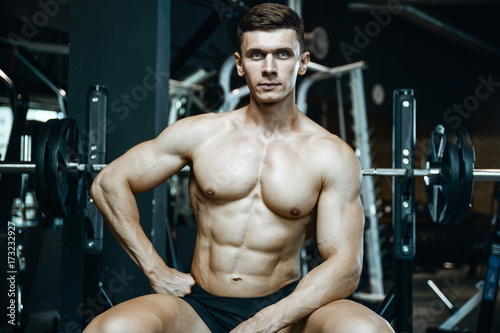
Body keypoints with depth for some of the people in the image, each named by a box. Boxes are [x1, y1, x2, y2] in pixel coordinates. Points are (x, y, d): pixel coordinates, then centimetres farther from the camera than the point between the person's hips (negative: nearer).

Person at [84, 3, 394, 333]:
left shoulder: (333, 155, -2)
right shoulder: (200, 133, 2)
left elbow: (345, 265, -7)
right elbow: (109, 183, 7)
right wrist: (156, 269, 0)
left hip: (285, 306, 0)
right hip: (200, 305, 1)